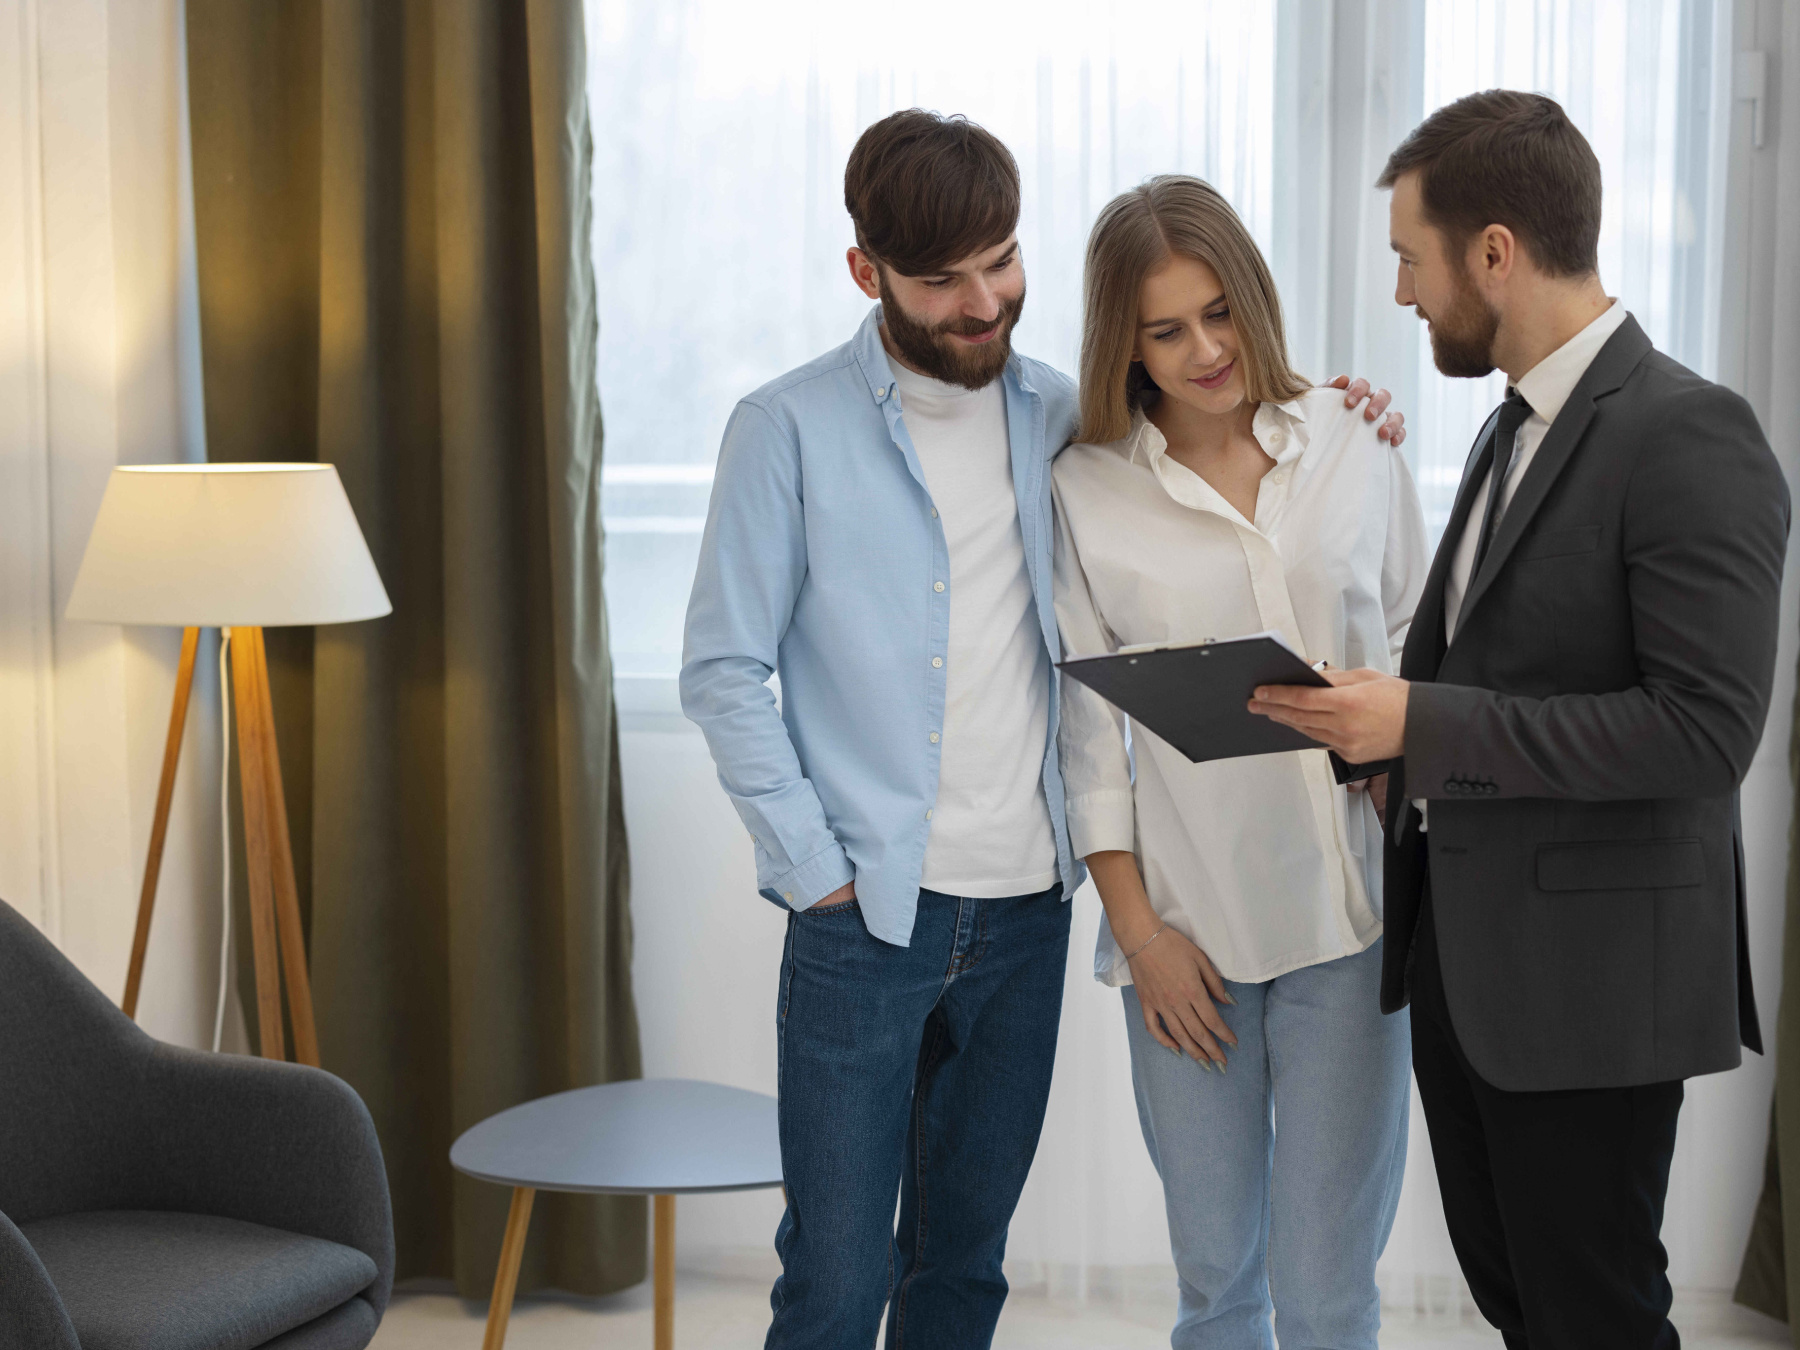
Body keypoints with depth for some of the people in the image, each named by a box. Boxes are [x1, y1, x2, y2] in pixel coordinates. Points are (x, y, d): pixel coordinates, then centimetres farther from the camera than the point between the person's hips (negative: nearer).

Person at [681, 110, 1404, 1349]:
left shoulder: (1062, 415, 8)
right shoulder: (791, 430, -4)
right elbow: (724, 671, -4)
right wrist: (814, 866, -10)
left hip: (1025, 911, 4)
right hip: (867, 917, -4)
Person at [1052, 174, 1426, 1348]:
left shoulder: (1354, 449, 3)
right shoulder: (1089, 493, 0)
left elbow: (1424, 643, 13)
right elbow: (1089, 726, 2)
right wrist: (1137, 929, -3)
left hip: (1346, 911, 0)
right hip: (1189, 924, 0)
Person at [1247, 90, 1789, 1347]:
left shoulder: (1688, 435, -17)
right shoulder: (1517, 430, 13)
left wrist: (1425, 722, -23)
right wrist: (1375, 715, 4)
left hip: (1592, 972, -9)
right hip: (1461, 953, 9)